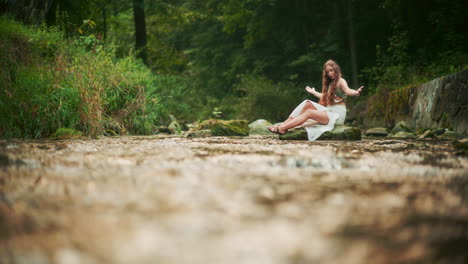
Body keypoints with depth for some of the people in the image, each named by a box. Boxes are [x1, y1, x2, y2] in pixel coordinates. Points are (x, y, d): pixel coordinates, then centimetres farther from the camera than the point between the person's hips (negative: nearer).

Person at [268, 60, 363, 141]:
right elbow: (324, 97, 29)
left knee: (308, 112, -23)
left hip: (338, 115, -8)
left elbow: (347, 91, -25)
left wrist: (356, 93, -48)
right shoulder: (330, 83, 21)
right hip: (329, 111, 8)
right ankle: (284, 124, -17)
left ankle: (281, 129, -31)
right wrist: (314, 92, 44)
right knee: (307, 103, -8)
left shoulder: (341, 81, -4)